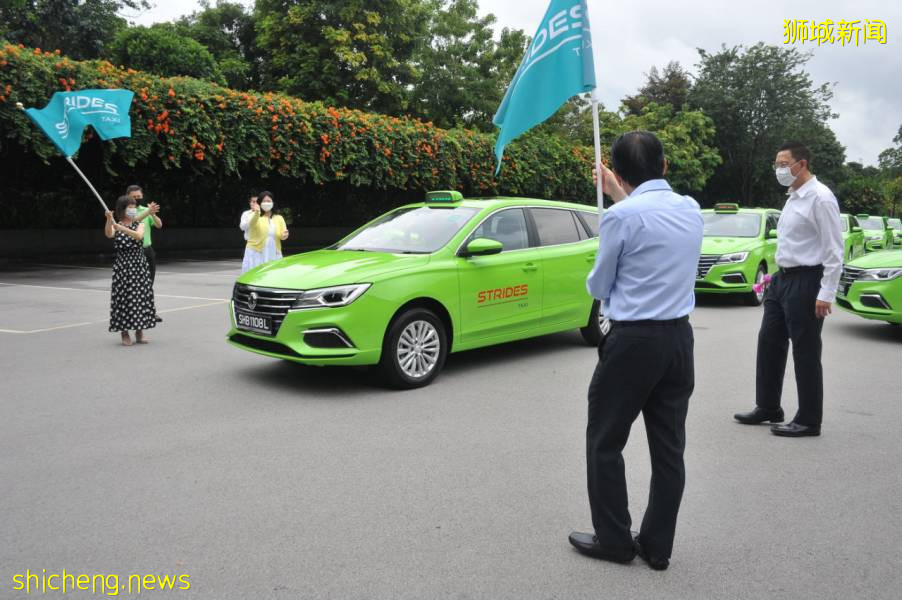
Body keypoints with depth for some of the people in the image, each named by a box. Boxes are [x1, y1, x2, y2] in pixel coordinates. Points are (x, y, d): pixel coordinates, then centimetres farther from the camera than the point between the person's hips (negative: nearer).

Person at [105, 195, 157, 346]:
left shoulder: (139, 224, 6)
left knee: (140, 296, 2)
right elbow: (109, 234, -20)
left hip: (139, 264, 2)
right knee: (122, 297, -3)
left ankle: (139, 332, 12)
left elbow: (138, 236, -17)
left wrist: (121, 228, -29)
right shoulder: (115, 226, 4)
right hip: (122, 265, -2)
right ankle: (124, 333, 6)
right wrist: (109, 220, -38)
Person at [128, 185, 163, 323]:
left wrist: (153, 214, -23)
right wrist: (147, 212, -39)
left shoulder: (146, 210, 9)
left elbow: (159, 225, -3)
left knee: (149, 284, 10)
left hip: (148, 250, 4)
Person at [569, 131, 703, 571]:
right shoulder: (691, 210, 6)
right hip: (679, 338, 7)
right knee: (669, 446, 12)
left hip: (634, 341, -7)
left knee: (605, 442, 10)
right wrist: (620, 197, 33)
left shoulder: (621, 216, -14)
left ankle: (613, 539, 20)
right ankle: (658, 546, 23)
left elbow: (597, 286, -2)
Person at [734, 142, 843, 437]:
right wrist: (778, 276, 15)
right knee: (769, 343, 14)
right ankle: (767, 407, 29)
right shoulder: (793, 198, 12)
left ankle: (809, 421, 14)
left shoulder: (820, 197, -14)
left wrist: (826, 294, -20)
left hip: (806, 282, -9)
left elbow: (834, 250, -18)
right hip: (782, 279, 9)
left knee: (805, 354, 1)